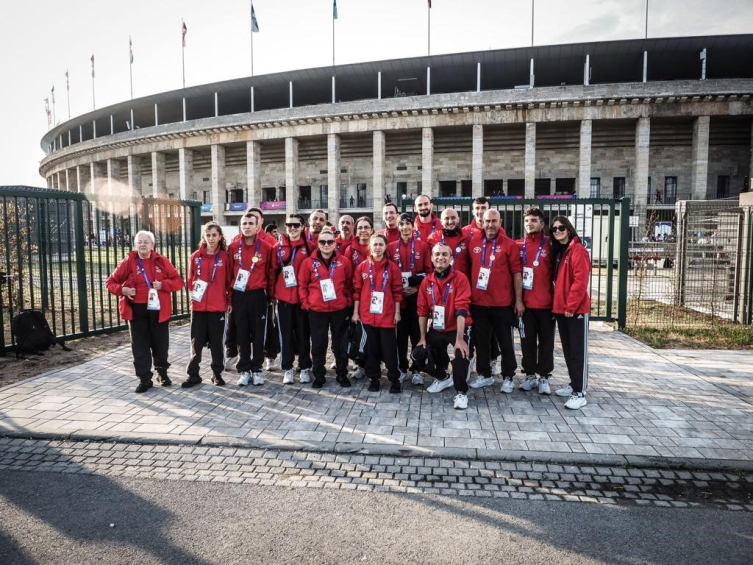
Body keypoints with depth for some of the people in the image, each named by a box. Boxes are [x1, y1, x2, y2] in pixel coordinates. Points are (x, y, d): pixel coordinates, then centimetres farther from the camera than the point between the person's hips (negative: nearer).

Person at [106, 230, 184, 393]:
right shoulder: (128, 262, -1)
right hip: (136, 311, 0)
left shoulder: (162, 261, -1)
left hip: (158, 309, 0)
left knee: (160, 344, 10)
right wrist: (122, 290, -15)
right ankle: (144, 379, 14)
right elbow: (110, 283, 5)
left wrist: (163, 284, -18)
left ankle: (162, 373, 30)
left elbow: (178, 281, -1)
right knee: (140, 346, 4)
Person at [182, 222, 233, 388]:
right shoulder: (196, 257, 2)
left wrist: (229, 301, 1)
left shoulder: (225, 257, -2)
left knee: (216, 341, 8)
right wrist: (192, 293, 1)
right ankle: (193, 374, 18)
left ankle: (217, 373, 21)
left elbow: (229, 281, 1)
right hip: (198, 306, 2)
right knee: (196, 342, 8)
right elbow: (190, 279, 10)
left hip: (218, 307, -1)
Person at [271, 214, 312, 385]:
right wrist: (272, 294, 5)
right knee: (286, 334, 6)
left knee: (303, 333, 7)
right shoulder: (278, 247, 6)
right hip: (283, 297, 1)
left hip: (303, 297, -1)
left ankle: (305, 368, 19)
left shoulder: (308, 247, 2)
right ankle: (288, 369, 17)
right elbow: (273, 271, 8)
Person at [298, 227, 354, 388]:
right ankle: (318, 376, 22)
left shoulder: (344, 261, 0)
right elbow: (302, 285, 5)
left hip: (340, 309, 0)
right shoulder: (309, 262, -1)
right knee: (318, 344, 8)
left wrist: (348, 301, 4)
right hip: (316, 310, 0)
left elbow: (349, 284, 8)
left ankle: (342, 375, 25)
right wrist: (306, 303, -1)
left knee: (340, 343, 10)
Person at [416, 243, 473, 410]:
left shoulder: (460, 279, -16)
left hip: (458, 328, -5)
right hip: (437, 330, 5)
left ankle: (461, 393, -4)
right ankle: (442, 378, 27)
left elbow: (461, 310, -23)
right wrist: (423, 338, 2)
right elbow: (423, 312, 3)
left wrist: (460, 339, -29)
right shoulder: (426, 282, -2)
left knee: (461, 355, -28)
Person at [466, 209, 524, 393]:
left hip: (502, 303, -3)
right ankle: (484, 375, 27)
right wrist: (467, 294, 9)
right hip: (477, 302, 3)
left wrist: (519, 300, -7)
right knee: (481, 339, 13)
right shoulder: (473, 242, 5)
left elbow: (517, 273, -5)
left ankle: (508, 377, 20)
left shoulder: (509, 244, -5)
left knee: (505, 341, 7)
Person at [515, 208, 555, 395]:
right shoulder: (517, 245, 5)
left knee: (546, 341, 6)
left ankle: (544, 377, 16)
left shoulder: (550, 245, -1)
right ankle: (530, 375, 21)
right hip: (524, 302, 2)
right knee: (527, 340, 9)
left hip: (546, 302, -2)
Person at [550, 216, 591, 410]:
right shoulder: (558, 251, 14)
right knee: (568, 349, 15)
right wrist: (559, 304, 11)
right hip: (561, 308, 8)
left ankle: (580, 393, -1)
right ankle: (574, 385, 26)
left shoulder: (578, 250, -11)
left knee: (578, 351, -5)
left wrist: (571, 306, -17)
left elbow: (580, 281, -17)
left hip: (577, 309, -8)